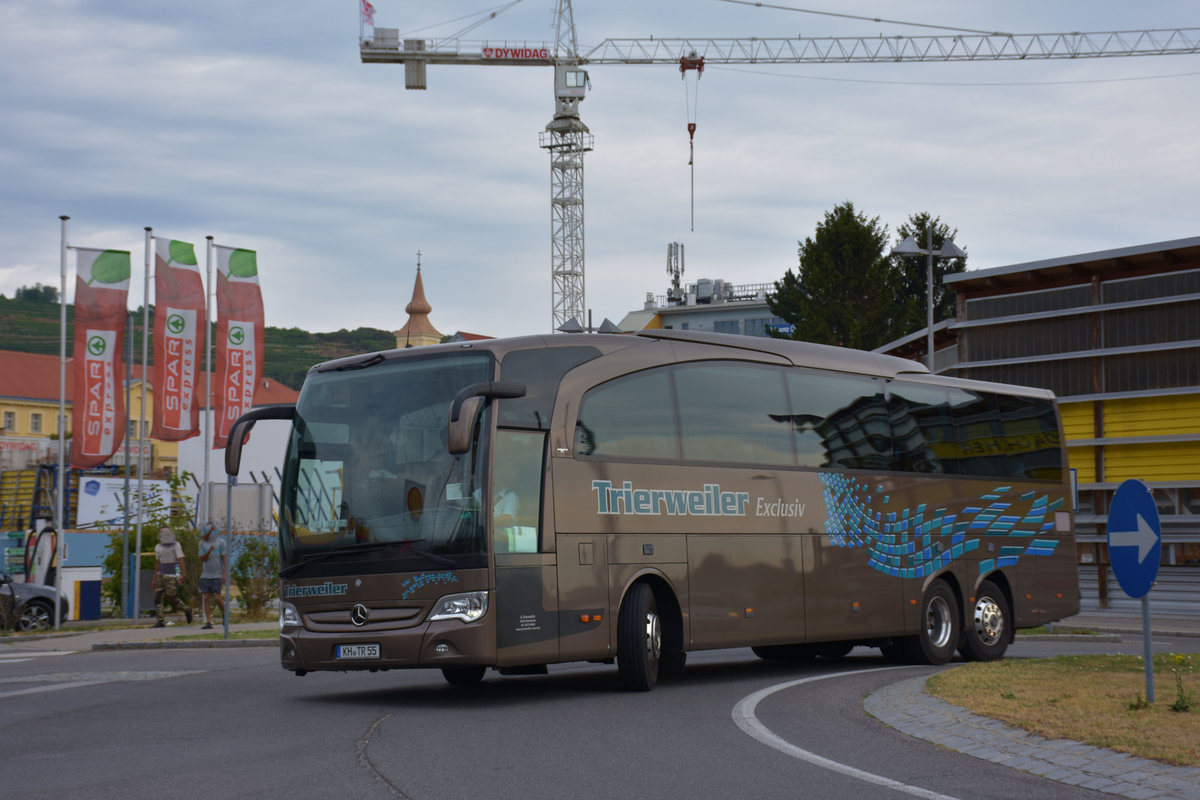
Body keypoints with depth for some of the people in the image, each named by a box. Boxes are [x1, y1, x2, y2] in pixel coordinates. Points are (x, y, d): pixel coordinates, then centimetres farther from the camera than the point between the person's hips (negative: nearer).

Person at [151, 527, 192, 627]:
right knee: (158, 597, -5)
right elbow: (157, 564, 18)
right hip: (162, 574, 6)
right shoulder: (158, 548, 11)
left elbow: (180, 560, -11)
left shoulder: (176, 545, -5)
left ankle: (187, 610, 19)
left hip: (172, 575, -6)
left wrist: (183, 574, -21)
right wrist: (154, 579, 18)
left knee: (171, 598, -5)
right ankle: (161, 620, -2)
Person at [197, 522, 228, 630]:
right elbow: (202, 559, 1)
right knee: (206, 598, -4)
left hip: (217, 575, -3)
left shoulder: (221, 542, -1)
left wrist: (224, 574, -10)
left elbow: (224, 558, -3)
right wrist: (209, 551, -16)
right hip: (205, 575, 3)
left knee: (216, 597, -12)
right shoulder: (202, 544, 8)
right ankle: (208, 622, -2)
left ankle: (224, 613, 15)